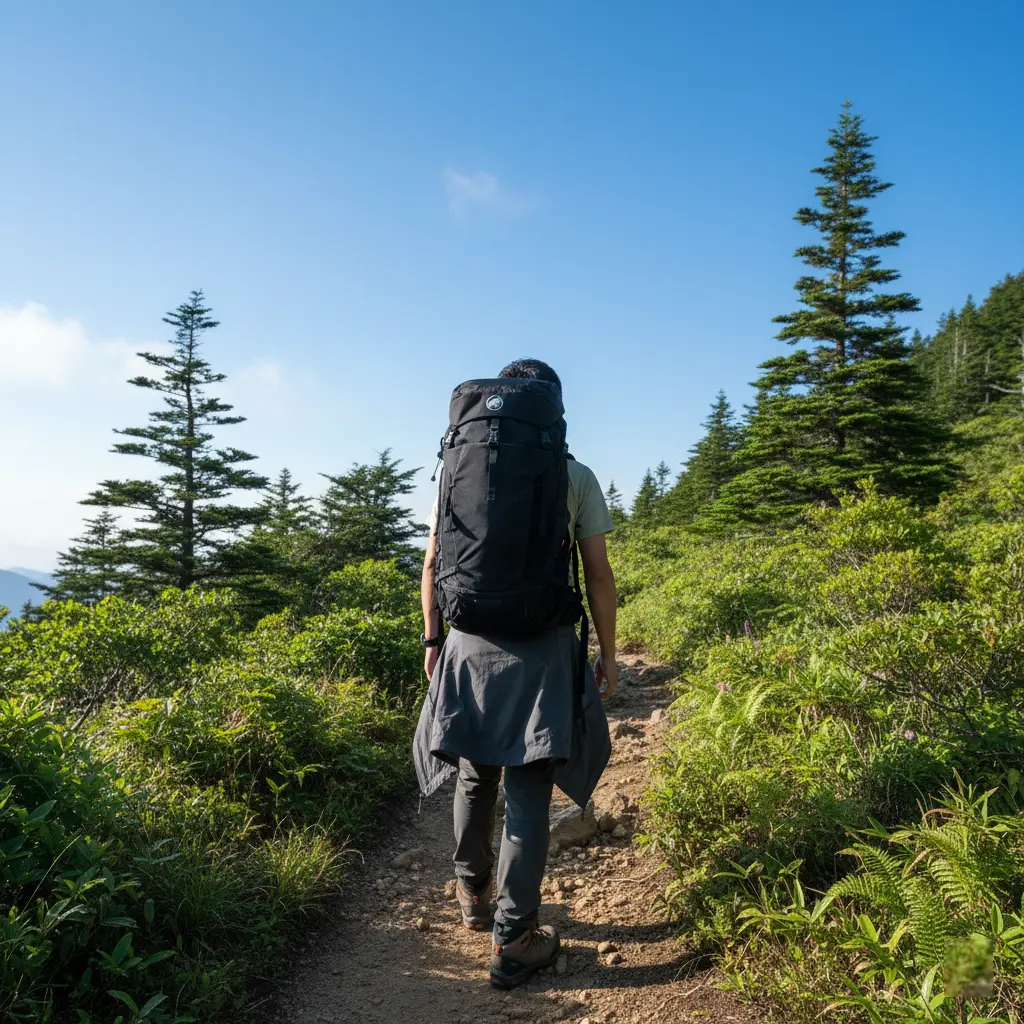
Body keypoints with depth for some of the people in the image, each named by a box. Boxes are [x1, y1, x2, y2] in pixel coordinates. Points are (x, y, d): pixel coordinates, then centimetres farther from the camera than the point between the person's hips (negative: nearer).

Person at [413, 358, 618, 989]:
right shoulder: (575, 476, -3)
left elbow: (433, 565, 4)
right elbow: (599, 574, -2)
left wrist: (433, 638, 15)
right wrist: (608, 654, 7)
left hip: (470, 644, 3)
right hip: (541, 648, -2)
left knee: (474, 774, 19)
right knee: (528, 788, 3)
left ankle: (473, 891, 38)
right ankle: (514, 939, 8)